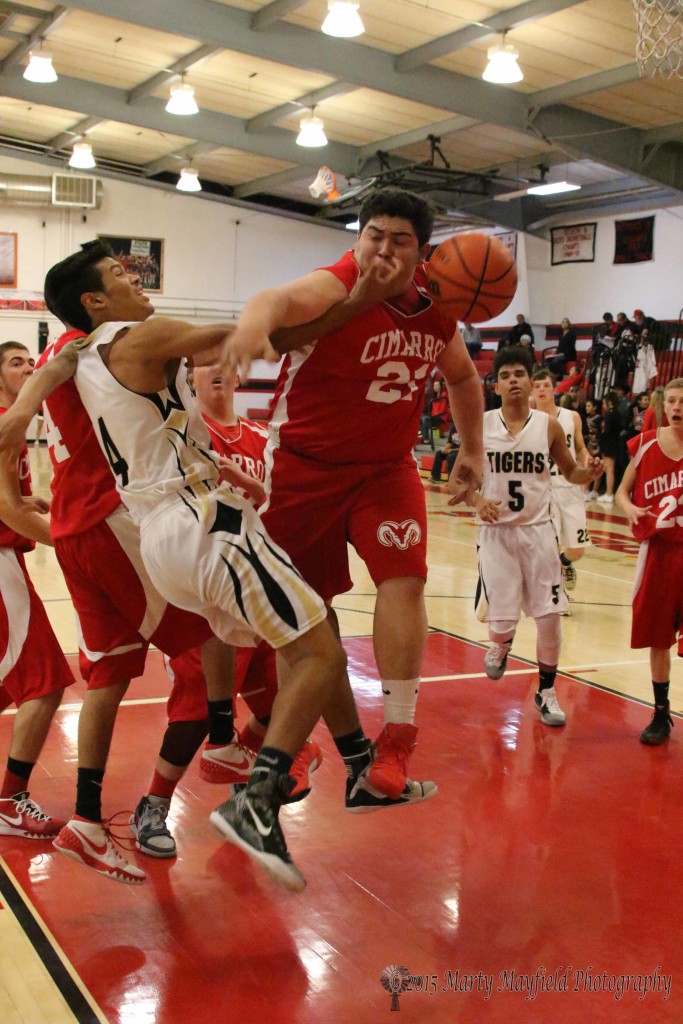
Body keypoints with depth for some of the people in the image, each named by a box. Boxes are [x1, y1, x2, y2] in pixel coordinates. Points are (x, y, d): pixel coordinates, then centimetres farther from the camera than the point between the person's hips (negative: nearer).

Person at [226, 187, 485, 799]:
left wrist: (472, 452, 16)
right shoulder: (338, 287, -20)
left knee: (404, 581, -13)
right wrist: (254, 324, -67)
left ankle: (397, 739, -3)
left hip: (386, 468, 4)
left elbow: (462, 376, 19)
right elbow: (285, 299, -45)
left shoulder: (437, 307, -1)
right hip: (305, 465, -4)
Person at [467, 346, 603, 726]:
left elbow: (570, 472, 10)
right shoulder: (481, 426, -4)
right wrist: (477, 500, -18)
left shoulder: (549, 426, -2)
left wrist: (590, 473, -13)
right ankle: (501, 646, 36)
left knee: (550, 615, -1)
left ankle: (547, 692, 18)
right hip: (496, 531, -1)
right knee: (502, 618, -3)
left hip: (538, 529, 1)